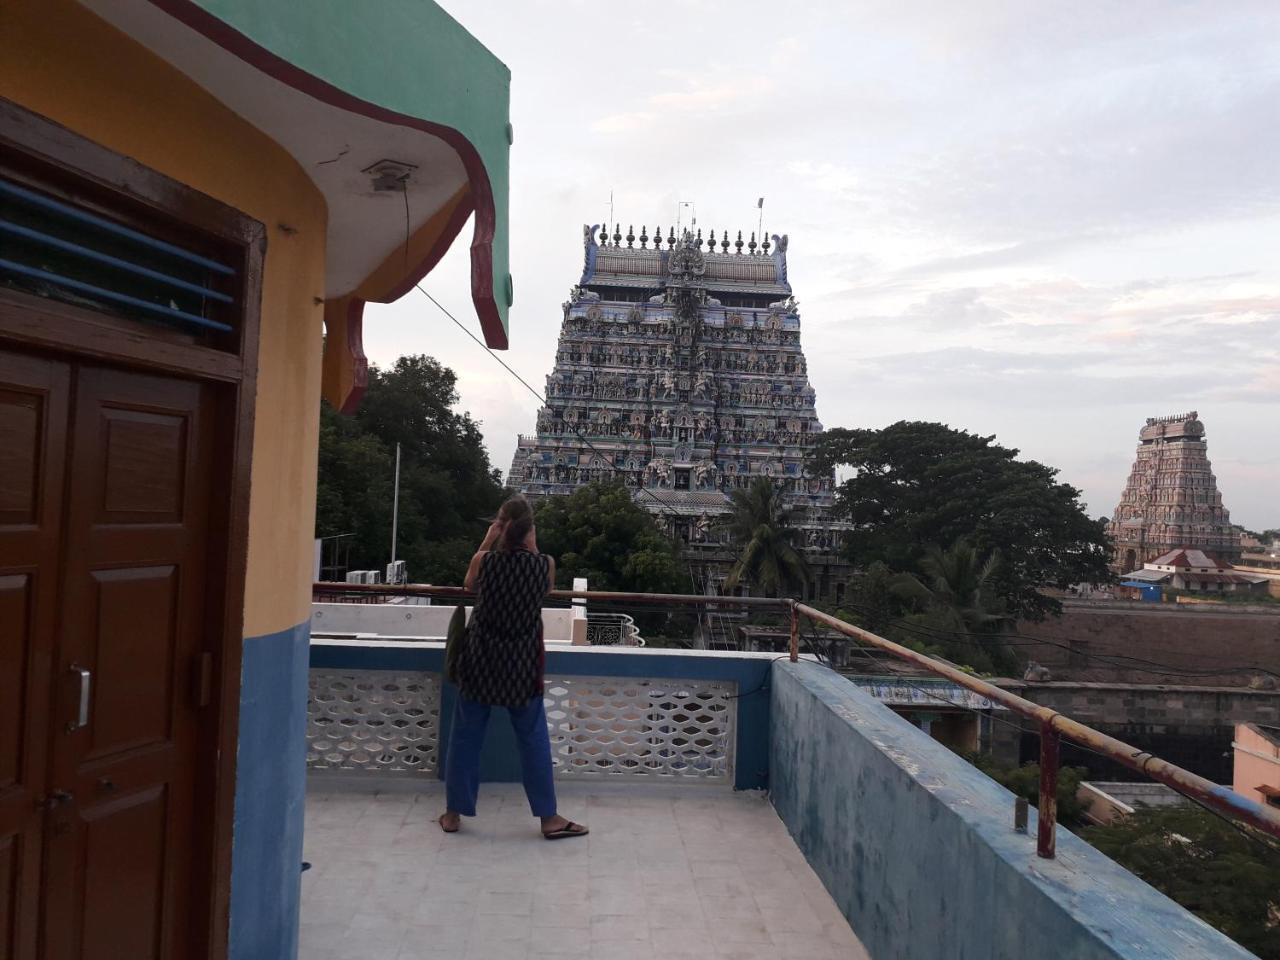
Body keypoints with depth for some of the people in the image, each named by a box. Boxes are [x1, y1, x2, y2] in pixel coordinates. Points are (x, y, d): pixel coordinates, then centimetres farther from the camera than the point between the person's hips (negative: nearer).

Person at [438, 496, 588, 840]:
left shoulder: (484, 560, -12)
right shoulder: (545, 564, -10)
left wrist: (487, 541, 6)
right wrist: (532, 548, 6)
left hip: (481, 661, 0)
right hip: (522, 664, 0)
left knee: (465, 737, 13)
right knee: (534, 740, 10)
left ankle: (453, 814, 23)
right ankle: (549, 818, 16)